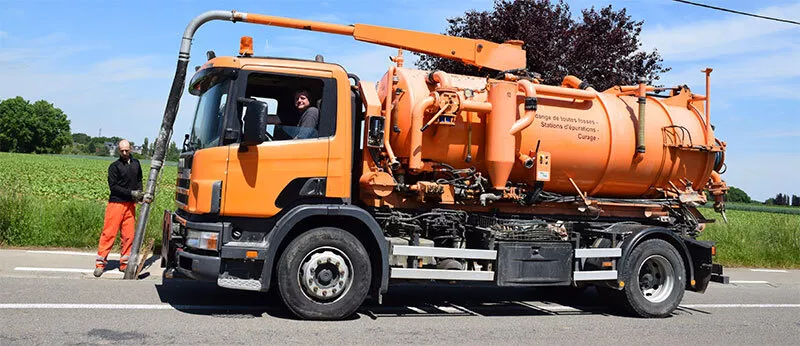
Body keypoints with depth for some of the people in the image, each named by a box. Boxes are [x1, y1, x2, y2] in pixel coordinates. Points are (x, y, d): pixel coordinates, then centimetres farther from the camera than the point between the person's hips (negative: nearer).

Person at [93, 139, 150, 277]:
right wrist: (131, 193, -15)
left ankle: (125, 263, 14)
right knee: (109, 233, -5)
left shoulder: (136, 163, 12)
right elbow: (113, 186, -8)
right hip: (116, 203, -4)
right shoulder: (114, 166, -3)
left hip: (130, 204, 5)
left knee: (129, 235, 5)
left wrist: (140, 195, 4)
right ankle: (100, 263, 1)